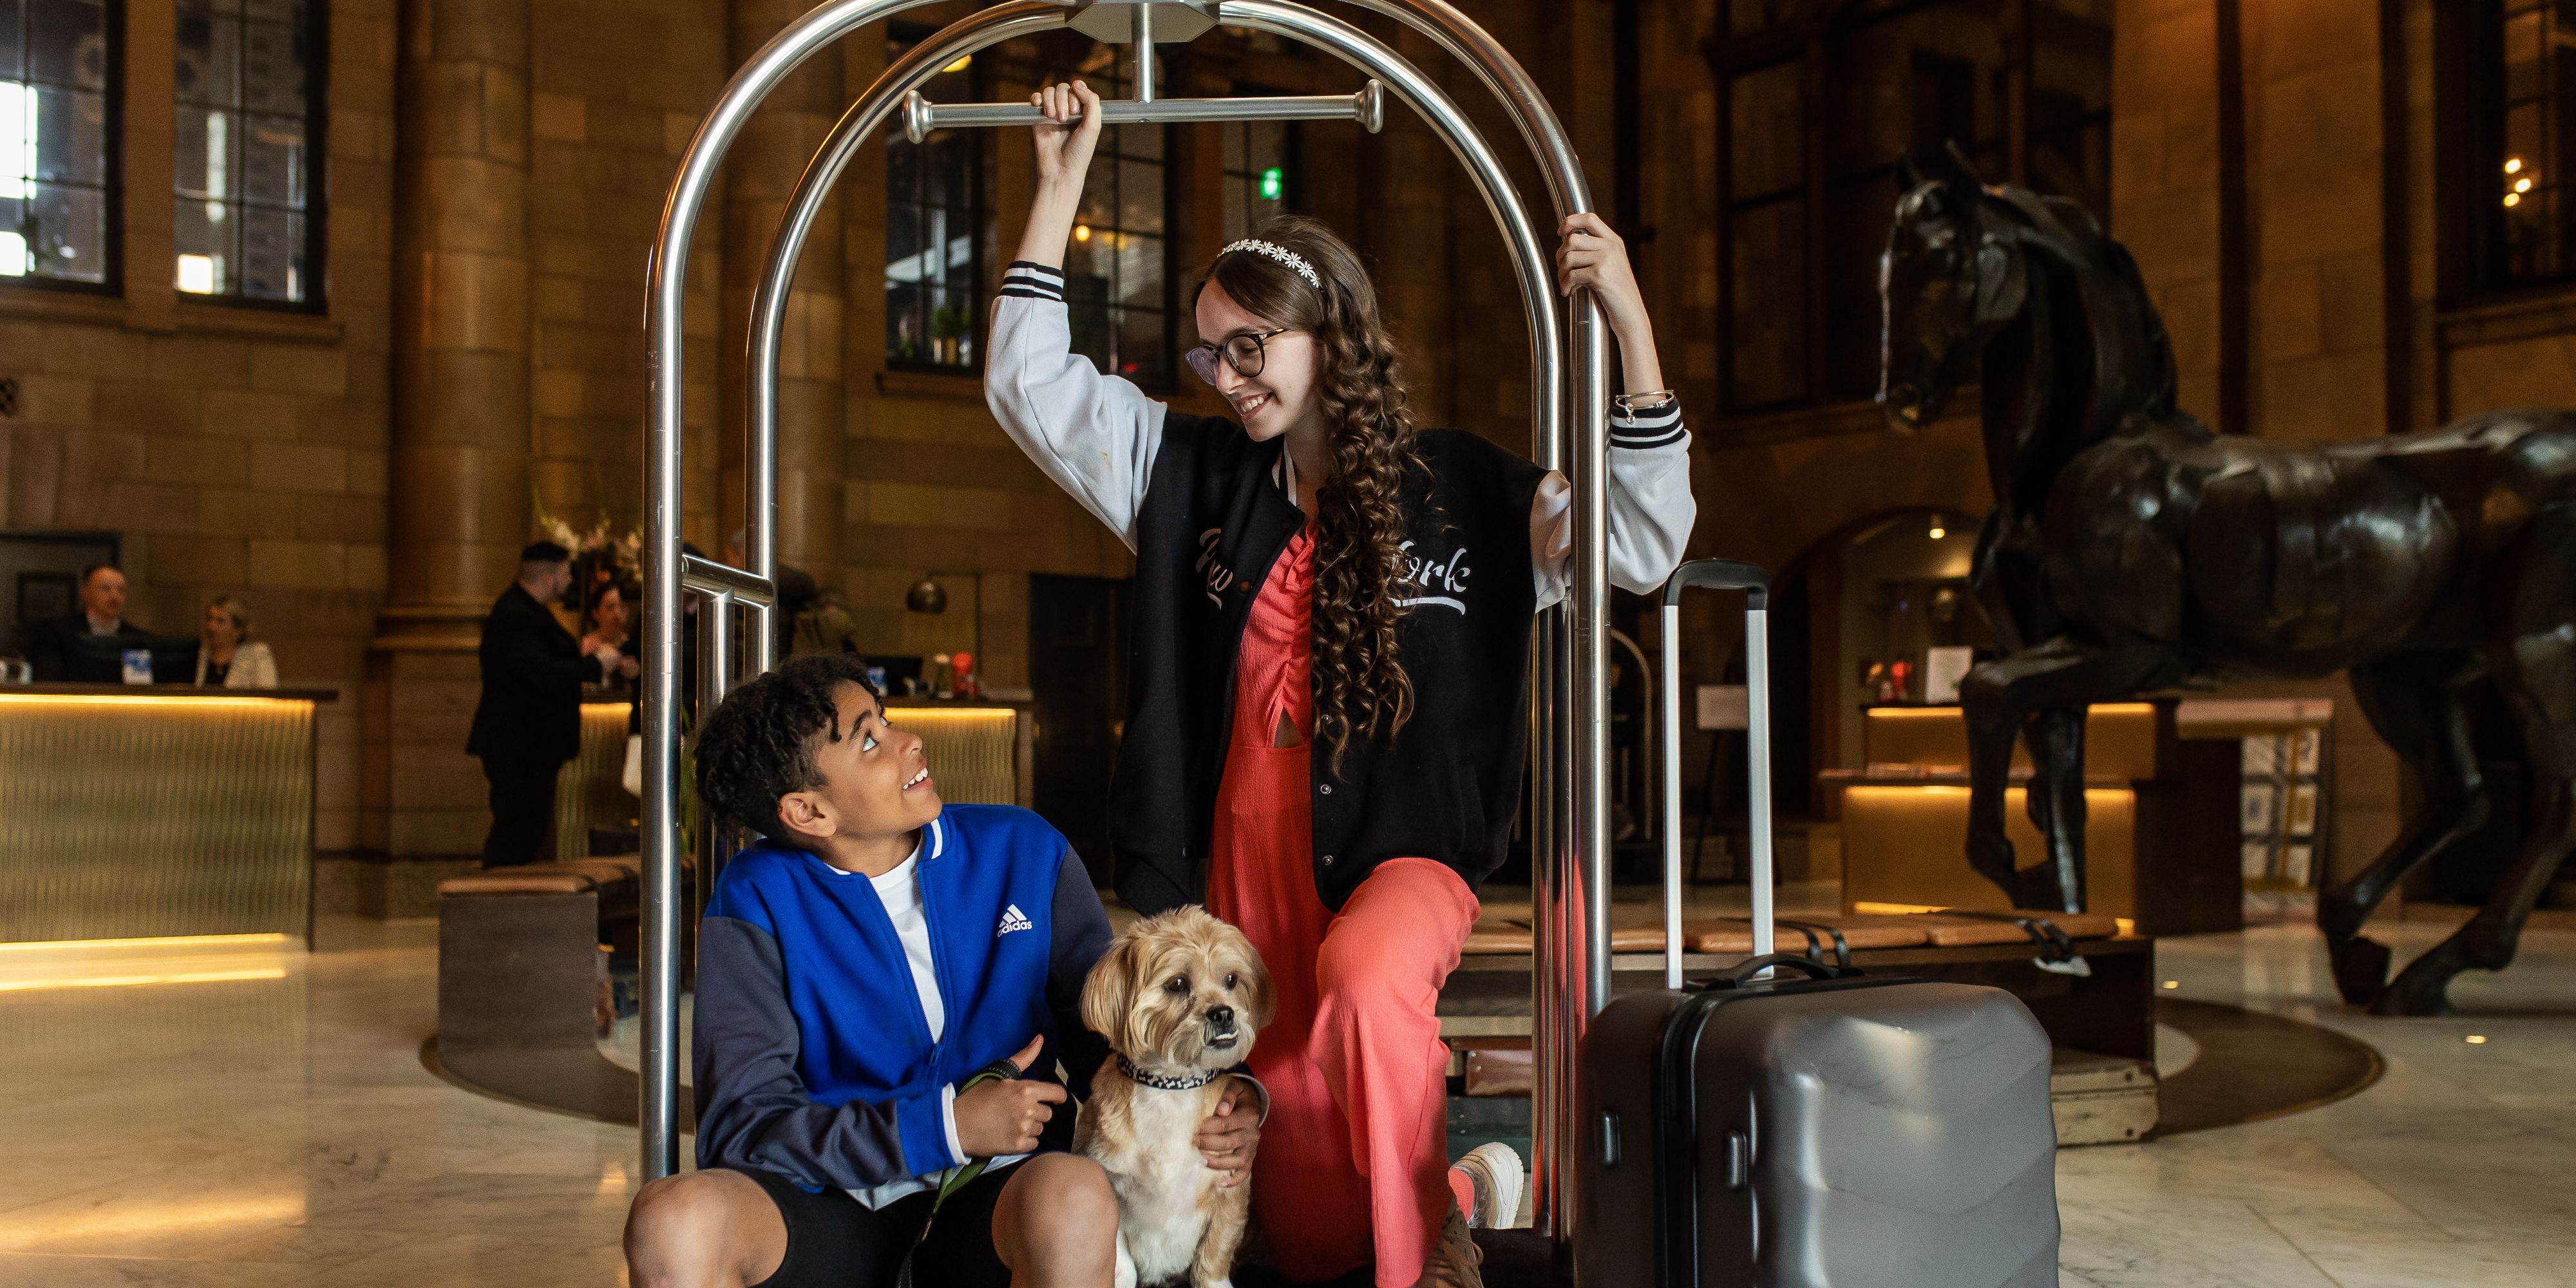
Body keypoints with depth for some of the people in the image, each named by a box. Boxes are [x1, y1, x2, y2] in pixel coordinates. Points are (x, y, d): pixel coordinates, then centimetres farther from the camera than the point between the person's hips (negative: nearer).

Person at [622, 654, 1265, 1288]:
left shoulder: (1023, 849, 5)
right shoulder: (757, 899, -1)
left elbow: (1104, 1031, 10)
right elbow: (740, 1124, -7)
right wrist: (949, 1126, -14)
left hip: (996, 1195, 1)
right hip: (834, 1212, 0)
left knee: (1074, 1194, -35)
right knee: (674, 1220, -31)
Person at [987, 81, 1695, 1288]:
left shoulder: (1465, 491, 0)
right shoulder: (1191, 473, 7)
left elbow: (1640, 545, -8)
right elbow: (1029, 386, 6)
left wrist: (1630, 324, -16)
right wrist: (1062, 181, 3)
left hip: (1402, 856, -3)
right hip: (1247, 871, 4)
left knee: (1364, 972, -42)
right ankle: (1469, 1186, 38)